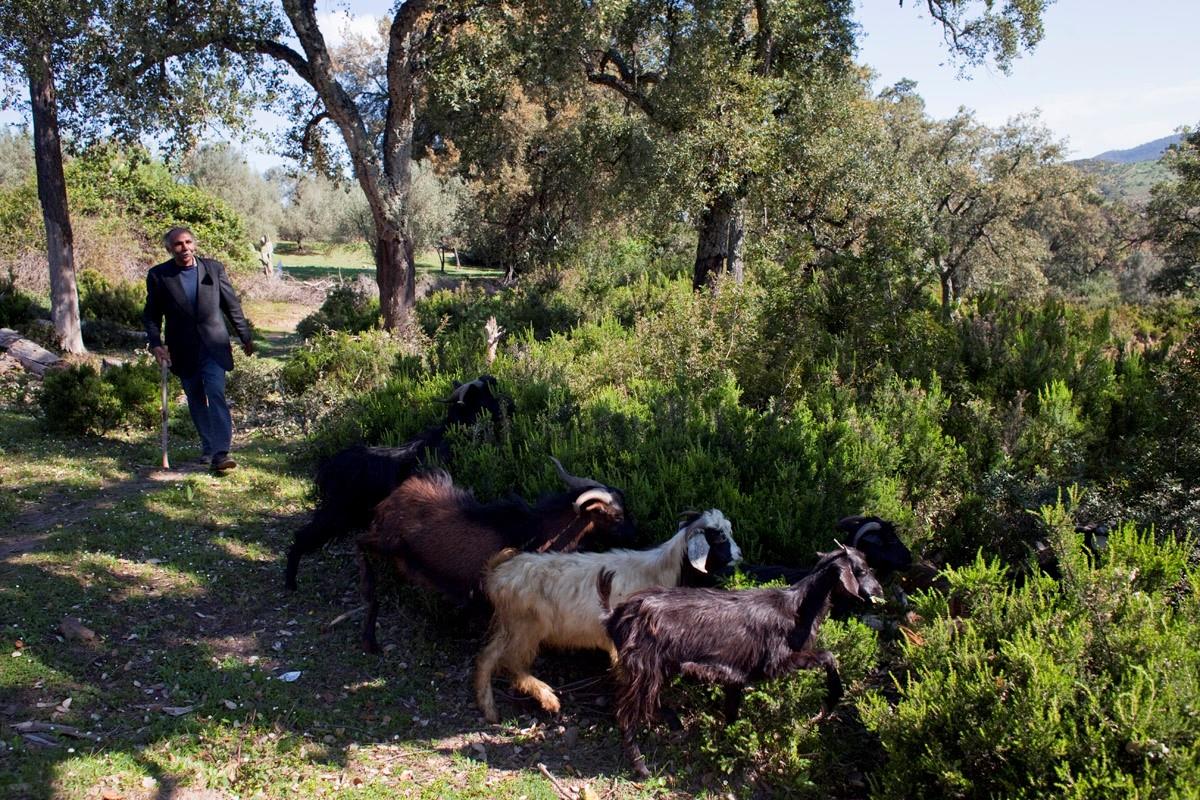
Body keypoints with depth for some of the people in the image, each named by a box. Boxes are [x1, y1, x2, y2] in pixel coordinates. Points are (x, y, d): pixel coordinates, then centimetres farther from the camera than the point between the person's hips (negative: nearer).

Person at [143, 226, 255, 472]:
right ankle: (209, 448, 25)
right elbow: (151, 315, 5)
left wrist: (245, 337, 12)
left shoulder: (214, 269, 0)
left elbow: (232, 306, 8)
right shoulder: (158, 276, -2)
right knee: (196, 402, 11)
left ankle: (220, 453, -17)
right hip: (183, 351, 2)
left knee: (216, 396, -14)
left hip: (213, 346, -1)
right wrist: (155, 344, -9)